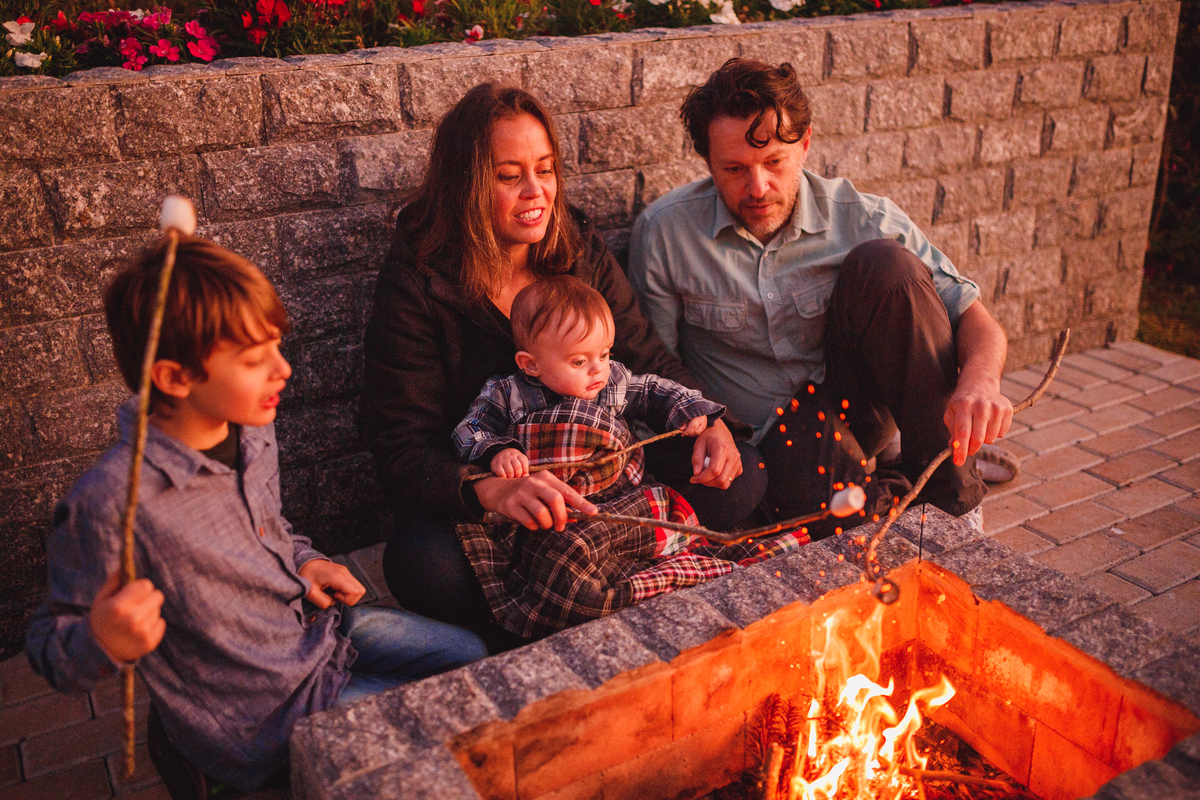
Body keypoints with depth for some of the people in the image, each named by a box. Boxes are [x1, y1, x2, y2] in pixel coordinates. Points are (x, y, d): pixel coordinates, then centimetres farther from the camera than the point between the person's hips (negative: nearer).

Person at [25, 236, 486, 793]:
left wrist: (305, 561, -4)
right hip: (267, 715, -7)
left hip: (320, 627, 7)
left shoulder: (252, 430, -6)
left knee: (476, 656, 18)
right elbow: (49, 646, -18)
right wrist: (103, 644, -40)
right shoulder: (110, 503, -32)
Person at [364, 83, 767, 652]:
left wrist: (708, 423, -16)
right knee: (423, 563, -36)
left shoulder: (579, 248, -1)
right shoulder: (414, 285, -14)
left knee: (740, 480, -13)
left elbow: (649, 361, 6)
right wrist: (491, 491, -40)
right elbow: (402, 453, -19)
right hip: (472, 502, -4)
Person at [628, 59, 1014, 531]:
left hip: (856, 401, 2)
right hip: (769, 433, -2)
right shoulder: (663, 234, -11)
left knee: (885, 263, -25)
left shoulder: (861, 220, -9)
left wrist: (979, 382, -31)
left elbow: (975, 319, -7)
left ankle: (951, 495, -17)